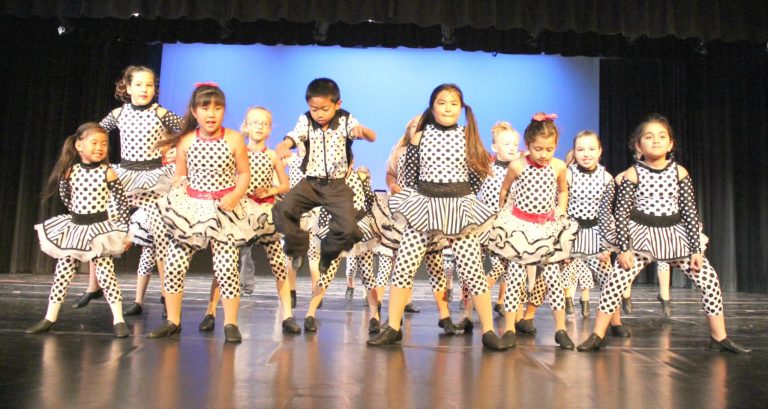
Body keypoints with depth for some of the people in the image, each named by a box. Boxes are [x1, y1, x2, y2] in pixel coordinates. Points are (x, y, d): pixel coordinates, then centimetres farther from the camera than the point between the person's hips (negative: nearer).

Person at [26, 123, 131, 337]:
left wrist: (123, 231, -6)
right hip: (74, 228, 4)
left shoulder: (108, 173, -11)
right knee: (63, 271, 8)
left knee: (105, 272, -4)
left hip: (100, 229, -4)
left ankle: (118, 320, 1)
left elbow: (122, 203, -6)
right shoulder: (69, 171, -3)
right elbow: (65, 196, 15)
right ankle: (49, 318, 18)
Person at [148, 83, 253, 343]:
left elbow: (244, 174, 1)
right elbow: (180, 175, 10)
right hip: (191, 208, 3)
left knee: (226, 266, -7)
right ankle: (173, 321, 17)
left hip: (224, 209, -2)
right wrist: (176, 196, -4)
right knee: (174, 263, 0)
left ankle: (230, 324, 9)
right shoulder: (186, 141, 0)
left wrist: (235, 195, -15)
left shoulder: (233, 139, -5)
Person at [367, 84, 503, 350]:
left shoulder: (468, 138, 2)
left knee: (473, 271, -2)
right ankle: (393, 328, 11)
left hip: (460, 209, 0)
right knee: (403, 267, -2)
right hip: (424, 207, 1)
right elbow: (410, 175, 8)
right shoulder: (420, 137, 2)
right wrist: (420, 199, 8)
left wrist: (461, 198, 7)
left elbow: (478, 175, 9)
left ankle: (488, 331, 10)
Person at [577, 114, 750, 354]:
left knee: (709, 278, -2)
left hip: (675, 236, 3)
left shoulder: (679, 172, -1)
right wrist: (624, 248, -13)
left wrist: (696, 249, -2)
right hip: (641, 237, -2)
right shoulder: (632, 175, -7)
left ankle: (719, 338, 15)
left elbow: (690, 212, 1)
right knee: (616, 281, -12)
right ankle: (597, 336, 0)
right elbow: (621, 214, -8)